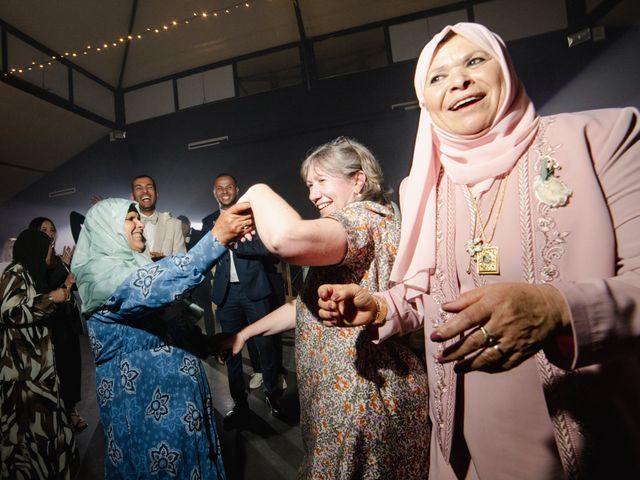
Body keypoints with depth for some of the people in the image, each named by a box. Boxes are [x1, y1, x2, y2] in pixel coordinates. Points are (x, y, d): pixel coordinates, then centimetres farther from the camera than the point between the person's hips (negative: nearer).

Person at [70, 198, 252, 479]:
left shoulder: (134, 264, 10)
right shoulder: (98, 271, -18)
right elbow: (153, 288, -38)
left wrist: (203, 341, 10)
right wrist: (217, 237, -45)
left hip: (177, 383, 9)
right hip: (140, 393, -8)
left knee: (191, 452, 21)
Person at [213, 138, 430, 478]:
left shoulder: (365, 218, -17)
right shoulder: (358, 224, 14)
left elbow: (286, 238, -40)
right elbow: (310, 303, 15)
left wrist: (257, 192, -20)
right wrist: (247, 332, 11)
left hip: (364, 402, -9)